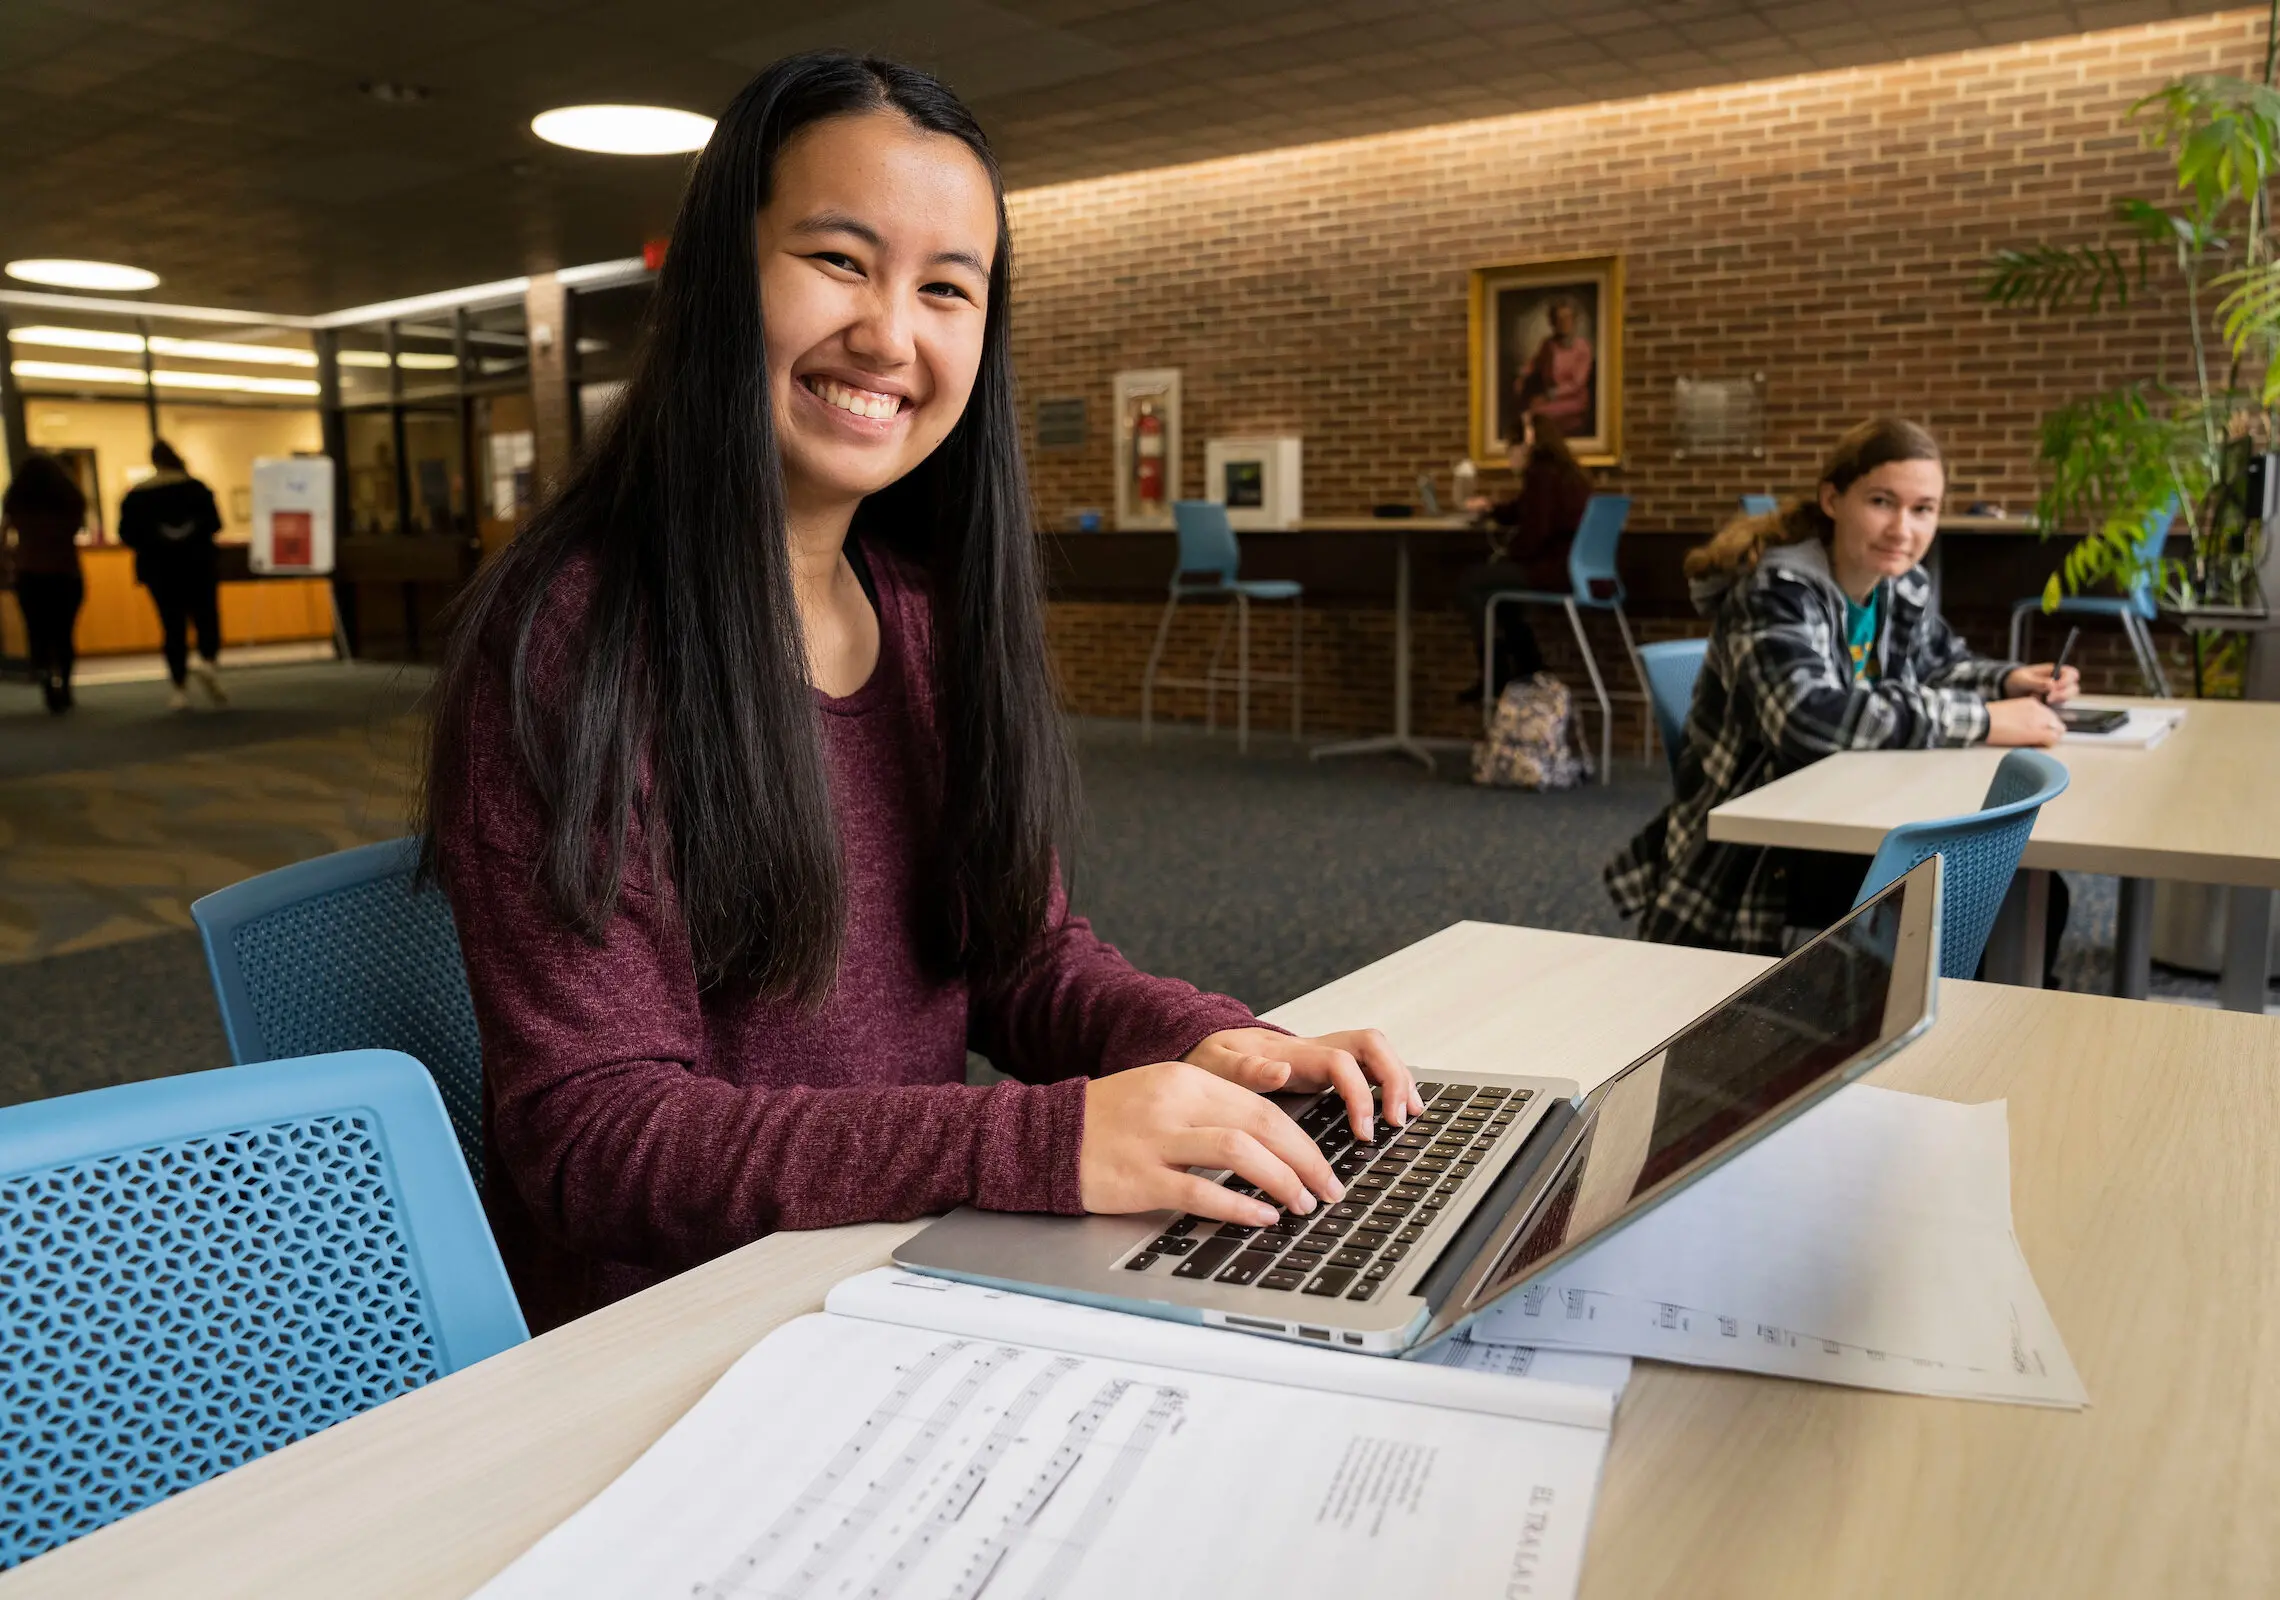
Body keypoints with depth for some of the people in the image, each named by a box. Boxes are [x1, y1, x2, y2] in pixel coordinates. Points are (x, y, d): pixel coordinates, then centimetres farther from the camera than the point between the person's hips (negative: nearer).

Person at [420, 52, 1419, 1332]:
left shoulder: (932, 609, 5)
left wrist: (1199, 1040, -12)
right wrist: (1050, 1141, -30)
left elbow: (1022, 946, 9)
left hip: (927, 1276, 6)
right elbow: (592, 1132, -20)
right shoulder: (567, 640, -16)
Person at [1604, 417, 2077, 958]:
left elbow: (1940, 664, 24)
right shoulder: (1775, 593, -21)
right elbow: (1809, 716, -39)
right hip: (1748, 854, -8)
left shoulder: (1905, 589, 2)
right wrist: (1982, 720, -32)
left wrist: (2009, 680, 1)